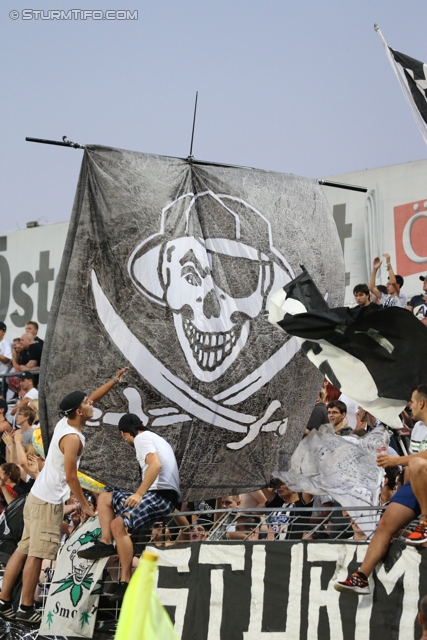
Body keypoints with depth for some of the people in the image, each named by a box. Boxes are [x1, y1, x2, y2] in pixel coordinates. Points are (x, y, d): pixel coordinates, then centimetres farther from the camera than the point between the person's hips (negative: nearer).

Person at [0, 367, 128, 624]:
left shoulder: (65, 422, 6)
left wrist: (114, 381, 18)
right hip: (48, 501, -10)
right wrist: (85, 505, -11)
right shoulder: (72, 438, -20)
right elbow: (70, 477, -20)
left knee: (24, 550, 11)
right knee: (36, 554, -5)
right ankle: (26, 608, -1)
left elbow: (90, 399, 21)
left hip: (39, 496, 10)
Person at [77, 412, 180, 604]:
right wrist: (140, 495, 20)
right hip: (162, 496, 11)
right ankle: (106, 543, 0)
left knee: (118, 524, -27)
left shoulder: (141, 438, -4)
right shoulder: (157, 439, 27)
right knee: (105, 496, 17)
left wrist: (139, 494, -22)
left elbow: (156, 464, -21)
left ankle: (126, 583, -28)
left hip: (159, 495, -11)